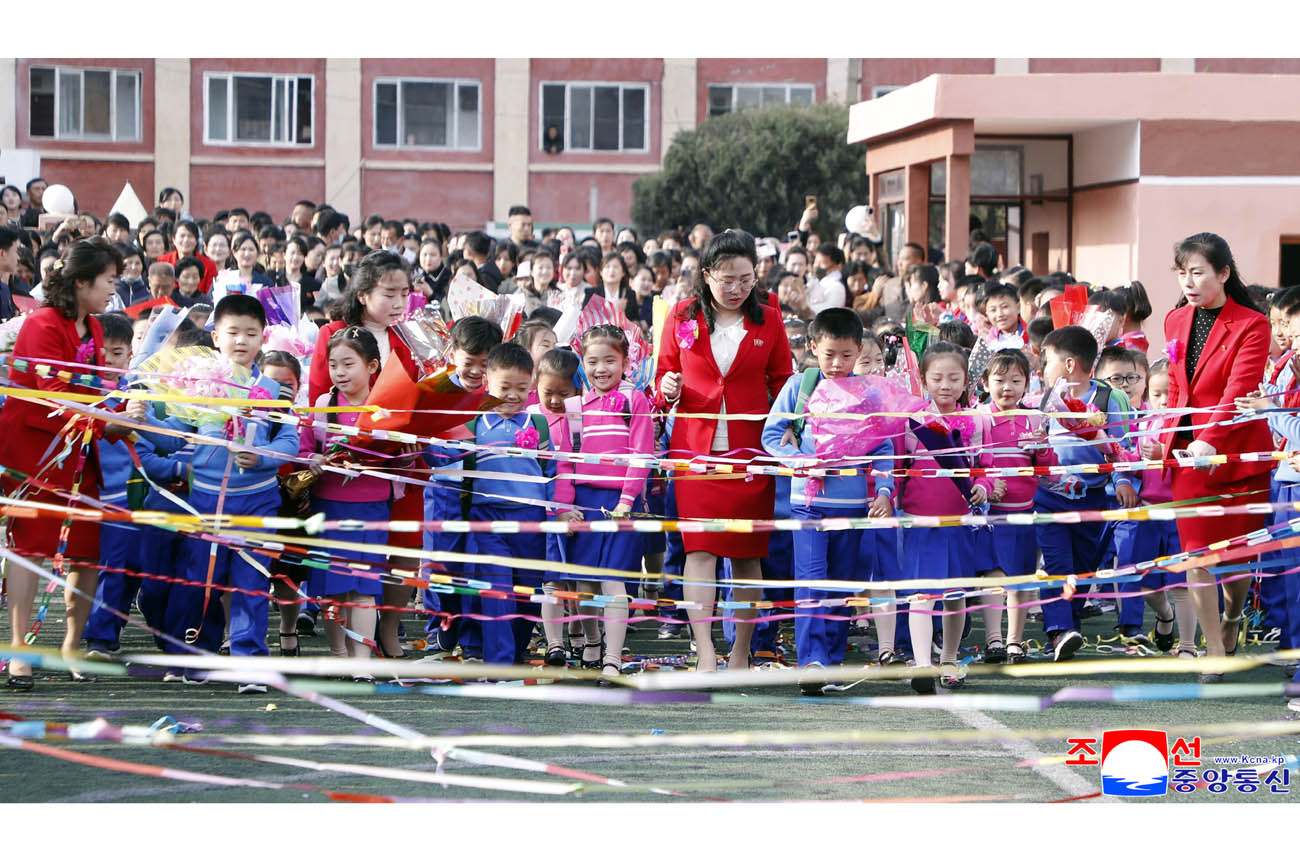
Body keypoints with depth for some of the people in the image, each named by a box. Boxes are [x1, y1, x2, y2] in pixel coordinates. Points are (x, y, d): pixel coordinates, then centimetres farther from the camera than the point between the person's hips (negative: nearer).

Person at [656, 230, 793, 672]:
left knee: (747, 554, 4)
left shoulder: (768, 321, 5)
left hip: (750, 449, 1)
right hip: (696, 445, -1)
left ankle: (741, 652, 15)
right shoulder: (682, 317, 5)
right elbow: (666, 370, 14)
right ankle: (705, 654, -15)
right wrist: (668, 387, -8)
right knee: (700, 548, -11)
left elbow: (782, 381, 12)